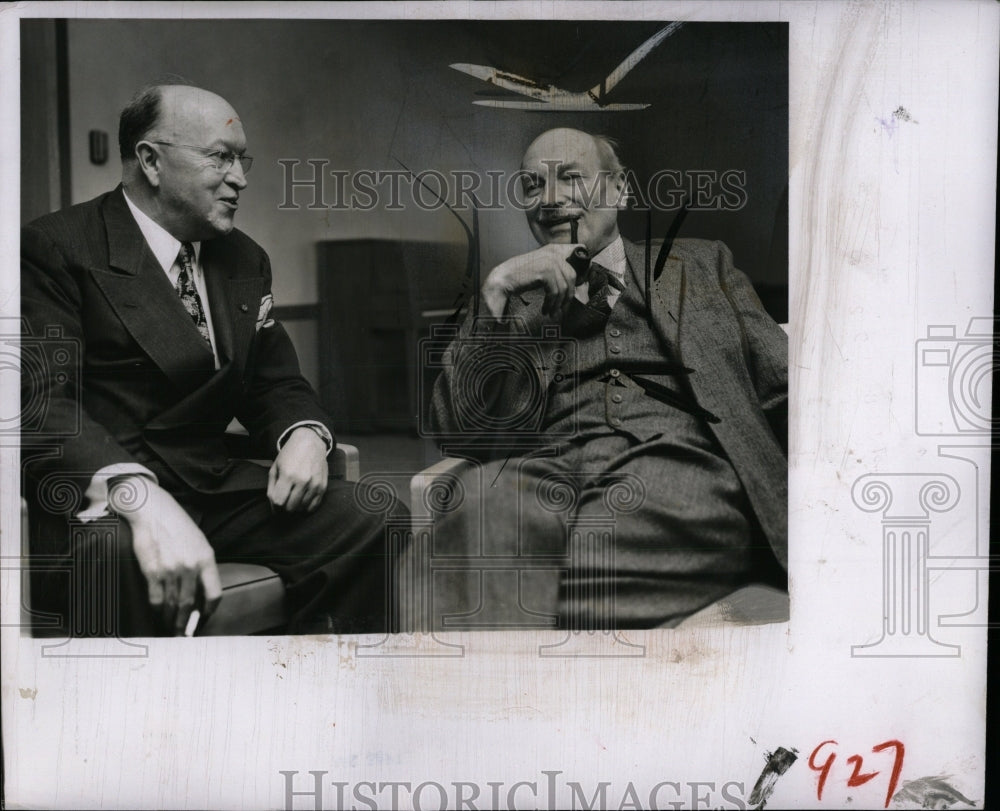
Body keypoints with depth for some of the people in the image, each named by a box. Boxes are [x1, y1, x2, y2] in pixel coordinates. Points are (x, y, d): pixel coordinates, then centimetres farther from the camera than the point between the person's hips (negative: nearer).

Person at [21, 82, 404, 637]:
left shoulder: (245, 261, 16)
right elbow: (44, 401, -19)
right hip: (95, 500, -6)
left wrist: (304, 434, -7)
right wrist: (142, 499, -37)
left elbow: (274, 382, 18)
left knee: (374, 519, -12)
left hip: (212, 488, 7)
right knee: (117, 559, -40)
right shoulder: (55, 249, -6)